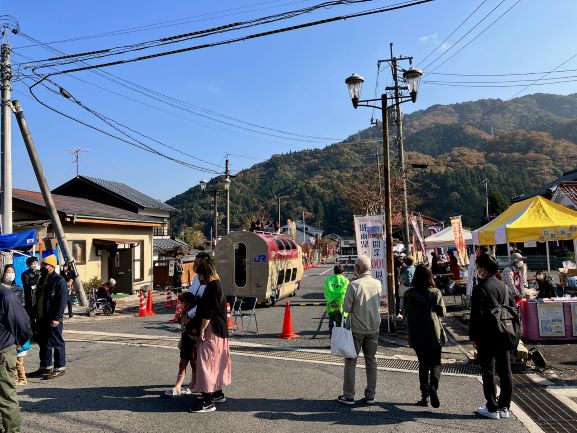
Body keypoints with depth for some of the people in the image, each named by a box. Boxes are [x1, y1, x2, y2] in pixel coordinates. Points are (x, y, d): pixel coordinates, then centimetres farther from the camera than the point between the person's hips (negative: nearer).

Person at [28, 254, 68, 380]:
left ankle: (60, 368, 6)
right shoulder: (42, 280, 16)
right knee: (43, 343, 16)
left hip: (53, 319, -9)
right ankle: (45, 366, 28)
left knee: (56, 343, -2)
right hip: (41, 318, 9)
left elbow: (62, 301, -18)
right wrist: (35, 312, 16)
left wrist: (56, 318, -22)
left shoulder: (59, 281, -13)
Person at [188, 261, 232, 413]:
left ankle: (208, 402, -6)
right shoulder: (215, 285, 15)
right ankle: (218, 393, 29)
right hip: (218, 330, 11)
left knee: (206, 362, -9)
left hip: (211, 331, -11)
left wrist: (202, 329, -18)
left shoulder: (212, 287, -17)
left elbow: (208, 311, -22)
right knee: (215, 362, 18)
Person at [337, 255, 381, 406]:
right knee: (371, 361, 14)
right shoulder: (377, 283, -3)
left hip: (357, 329, -4)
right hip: (373, 328, 4)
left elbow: (346, 308, -14)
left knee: (350, 361, 7)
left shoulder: (354, 284, -17)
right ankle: (370, 396, 19)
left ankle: (348, 396, 12)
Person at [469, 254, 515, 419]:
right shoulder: (503, 286, 7)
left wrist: (473, 336, -9)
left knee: (488, 372, 2)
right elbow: (513, 306, 12)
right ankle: (504, 407, 20)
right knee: (505, 371, 12)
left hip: (486, 337, -7)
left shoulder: (480, 288, -15)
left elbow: (476, 315, -17)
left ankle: (492, 409, 8)